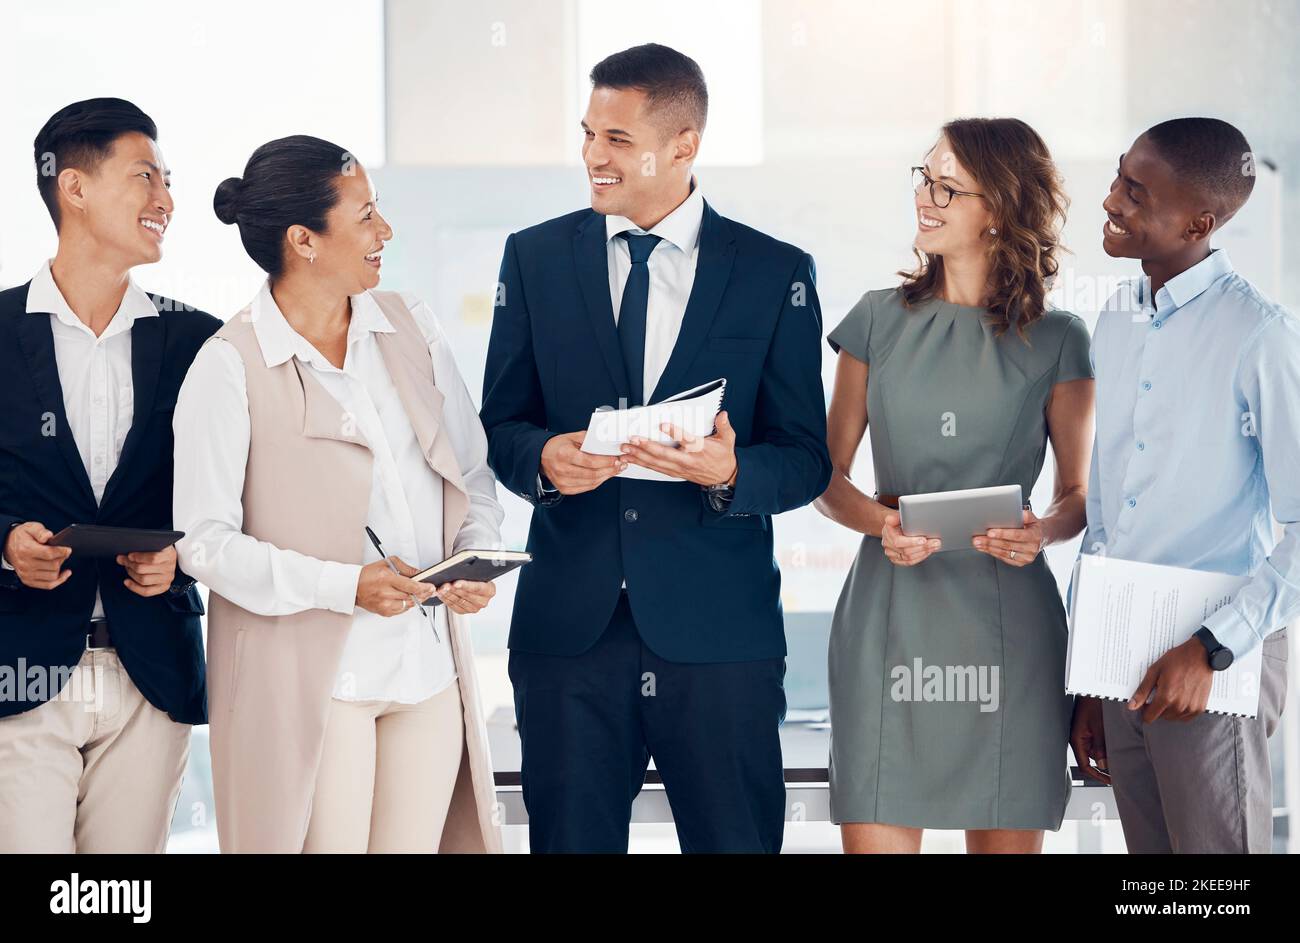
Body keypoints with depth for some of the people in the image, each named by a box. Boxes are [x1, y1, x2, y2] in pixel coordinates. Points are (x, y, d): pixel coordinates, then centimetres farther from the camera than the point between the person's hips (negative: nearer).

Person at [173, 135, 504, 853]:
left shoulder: (410, 327, 8)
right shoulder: (229, 368, -8)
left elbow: (472, 472, 14)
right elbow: (205, 541, -10)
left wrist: (478, 556, -6)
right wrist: (343, 586, -20)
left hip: (430, 668, 5)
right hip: (312, 680, -5)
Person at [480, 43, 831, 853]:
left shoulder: (775, 274, 2)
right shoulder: (535, 259, 8)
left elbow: (808, 459, 2)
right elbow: (501, 425, 10)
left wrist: (731, 474, -19)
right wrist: (542, 458, -13)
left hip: (718, 627, -1)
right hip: (569, 625, 2)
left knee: (738, 841, 3)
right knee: (571, 840, 7)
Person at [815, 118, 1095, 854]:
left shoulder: (1056, 341, 5)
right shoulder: (879, 321, 9)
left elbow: (1081, 492, 9)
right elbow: (830, 475, 10)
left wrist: (1043, 531, -14)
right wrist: (881, 522, -11)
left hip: (1006, 619, -1)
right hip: (890, 609, 1)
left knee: (1007, 840, 2)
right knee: (875, 838, -5)